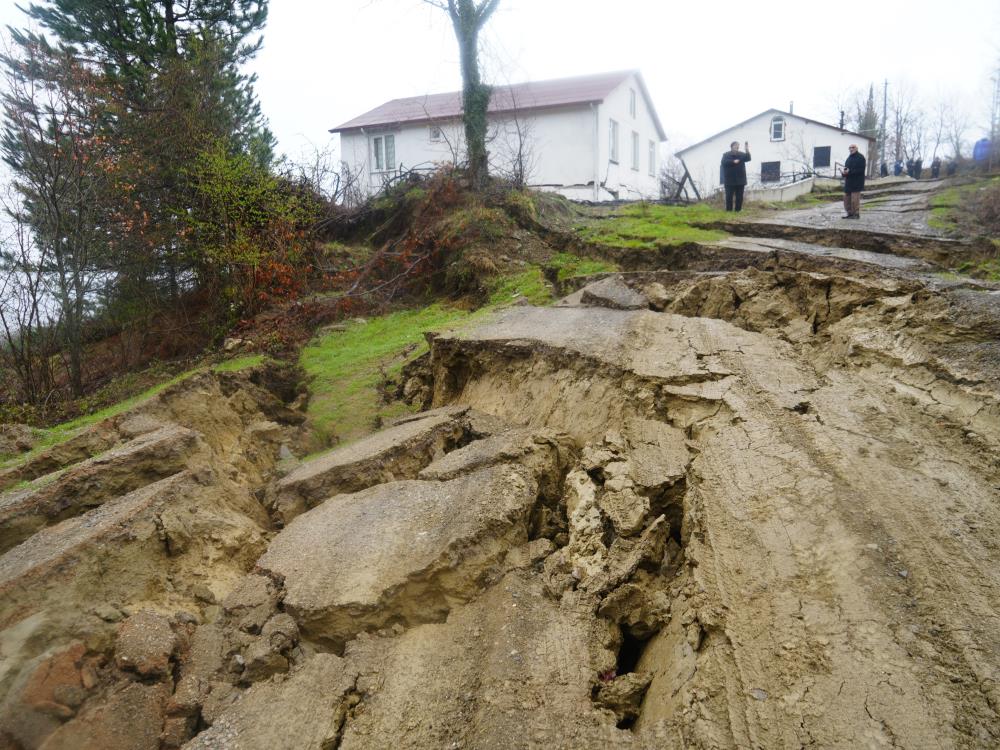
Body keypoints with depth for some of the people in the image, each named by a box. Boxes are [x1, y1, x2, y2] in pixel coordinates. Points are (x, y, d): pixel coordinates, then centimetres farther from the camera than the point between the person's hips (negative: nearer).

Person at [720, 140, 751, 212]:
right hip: (730, 180, -4)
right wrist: (733, 161, -23)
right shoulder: (726, 155, 2)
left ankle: (738, 209, 9)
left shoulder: (741, 154, 12)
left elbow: (748, 158, -4)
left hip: (740, 179, 4)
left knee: (739, 196, 4)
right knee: (729, 195, -5)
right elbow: (724, 162, -15)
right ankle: (729, 210, -2)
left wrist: (747, 150, -20)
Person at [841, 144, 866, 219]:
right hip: (848, 182, 8)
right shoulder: (849, 158, 18)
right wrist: (844, 172, -1)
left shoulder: (860, 158, -8)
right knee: (846, 197, 9)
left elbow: (860, 170, -17)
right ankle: (850, 213, 18)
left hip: (856, 183, -8)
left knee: (855, 198, -8)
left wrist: (849, 172, -24)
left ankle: (856, 214, -1)